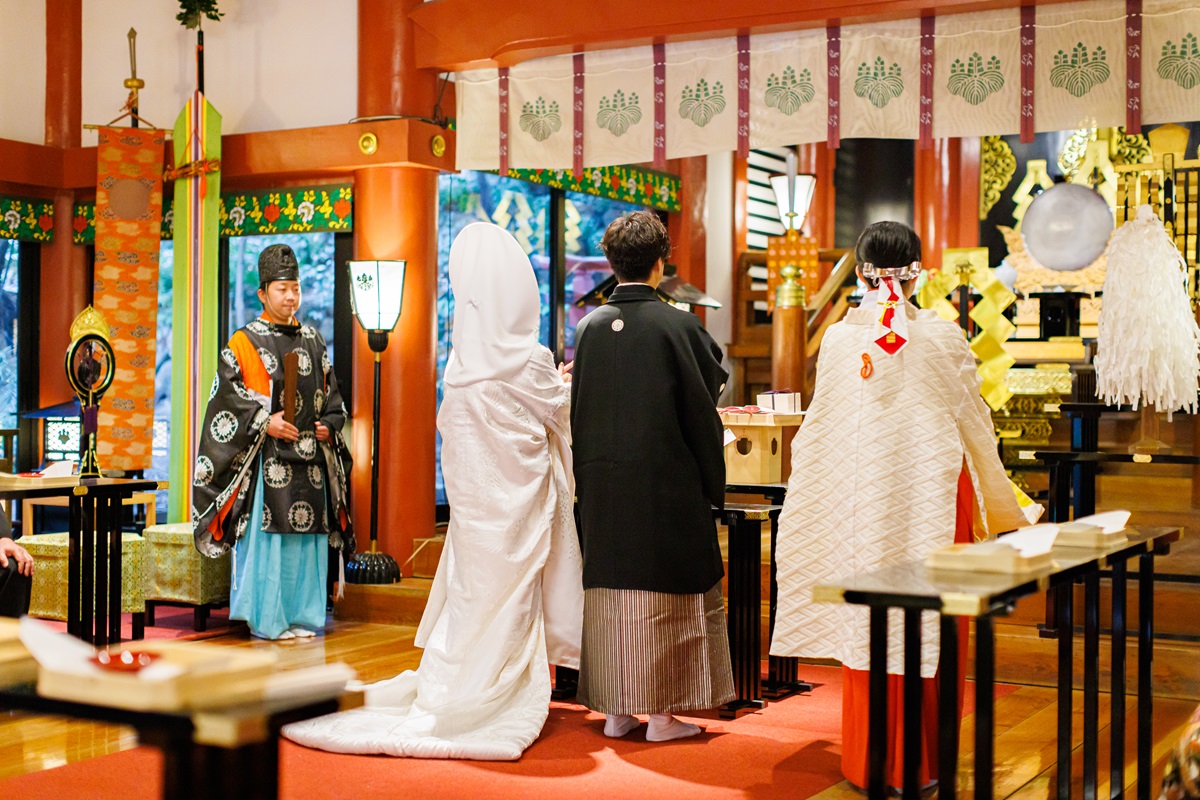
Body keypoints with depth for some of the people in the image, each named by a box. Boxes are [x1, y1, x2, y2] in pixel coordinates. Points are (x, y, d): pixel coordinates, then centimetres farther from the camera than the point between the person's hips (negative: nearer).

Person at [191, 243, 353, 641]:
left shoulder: (312, 340, 14)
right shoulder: (244, 342, -1)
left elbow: (331, 392, 19)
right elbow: (228, 395, -7)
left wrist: (329, 424, 1)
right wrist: (264, 421, -18)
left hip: (310, 457, 5)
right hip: (266, 458, -5)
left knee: (306, 537, 7)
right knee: (266, 537, -5)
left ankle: (301, 615, 16)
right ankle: (267, 620, 3)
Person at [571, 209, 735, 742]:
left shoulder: (589, 326, 0)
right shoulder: (678, 326, -11)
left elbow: (576, 410, 6)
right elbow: (703, 410, -7)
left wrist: (585, 475, 15)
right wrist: (713, 486, 2)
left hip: (602, 482, 4)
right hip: (666, 484, -4)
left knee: (611, 589, 11)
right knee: (666, 593, 6)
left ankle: (616, 711, 17)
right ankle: (662, 713, 10)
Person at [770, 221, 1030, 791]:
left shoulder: (839, 338, -3)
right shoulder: (944, 338, -5)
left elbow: (821, 430, 3)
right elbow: (973, 423, 3)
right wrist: (1002, 506, 17)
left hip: (861, 498, 1)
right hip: (932, 494, -1)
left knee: (866, 621, 8)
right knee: (930, 623, 7)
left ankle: (868, 760, 16)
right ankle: (924, 760, 15)